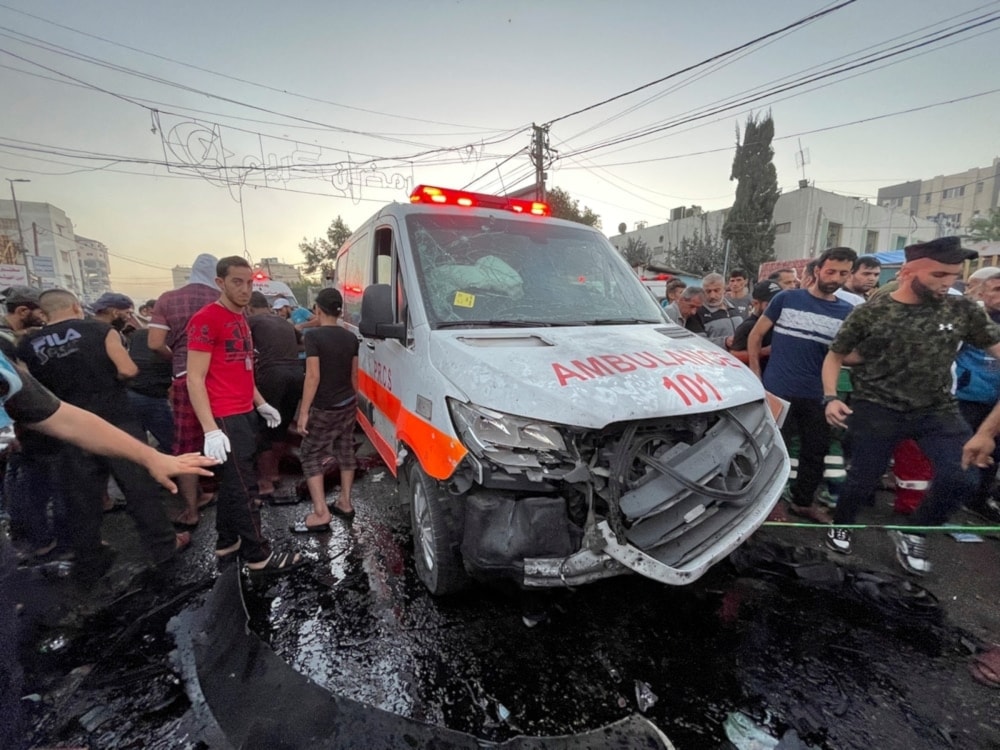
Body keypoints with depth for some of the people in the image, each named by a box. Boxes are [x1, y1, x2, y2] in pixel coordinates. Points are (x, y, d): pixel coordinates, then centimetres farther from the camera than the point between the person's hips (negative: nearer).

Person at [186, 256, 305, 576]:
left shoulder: (240, 318, 15)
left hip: (245, 413, 9)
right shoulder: (206, 319, -13)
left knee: (232, 482, 18)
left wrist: (261, 404, 21)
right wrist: (210, 429, -23)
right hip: (224, 417, -9)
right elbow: (195, 379, -17)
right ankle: (259, 556, 8)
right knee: (244, 486, -2)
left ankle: (227, 542, 32)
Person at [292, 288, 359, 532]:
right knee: (346, 453, 15)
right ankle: (345, 503, 24)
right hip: (348, 405, 6)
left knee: (311, 457, 4)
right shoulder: (350, 337, 3)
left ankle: (321, 514, -1)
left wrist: (304, 412, -16)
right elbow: (354, 375, 9)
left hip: (324, 409, -6)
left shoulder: (314, 336, -16)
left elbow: (313, 377, -20)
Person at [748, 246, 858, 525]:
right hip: (776, 391, -4)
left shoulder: (847, 313, 6)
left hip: (816, 396, 4)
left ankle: (803, 502, 33)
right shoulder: (786, 299, -2)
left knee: (815, 452, 14)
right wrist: (755, 374, -1)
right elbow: (755, 337, 2)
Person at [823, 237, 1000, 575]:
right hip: (876, 411, -3)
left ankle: (912, 532, 18)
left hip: (938, 411, 3)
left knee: (960, 477, -9)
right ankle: (840, 524, 33)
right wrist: (830, 397, -14)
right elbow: (835, 356, 0)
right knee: (863, 478, 3)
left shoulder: (962, 310, 0)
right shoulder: (870, 312, -8)